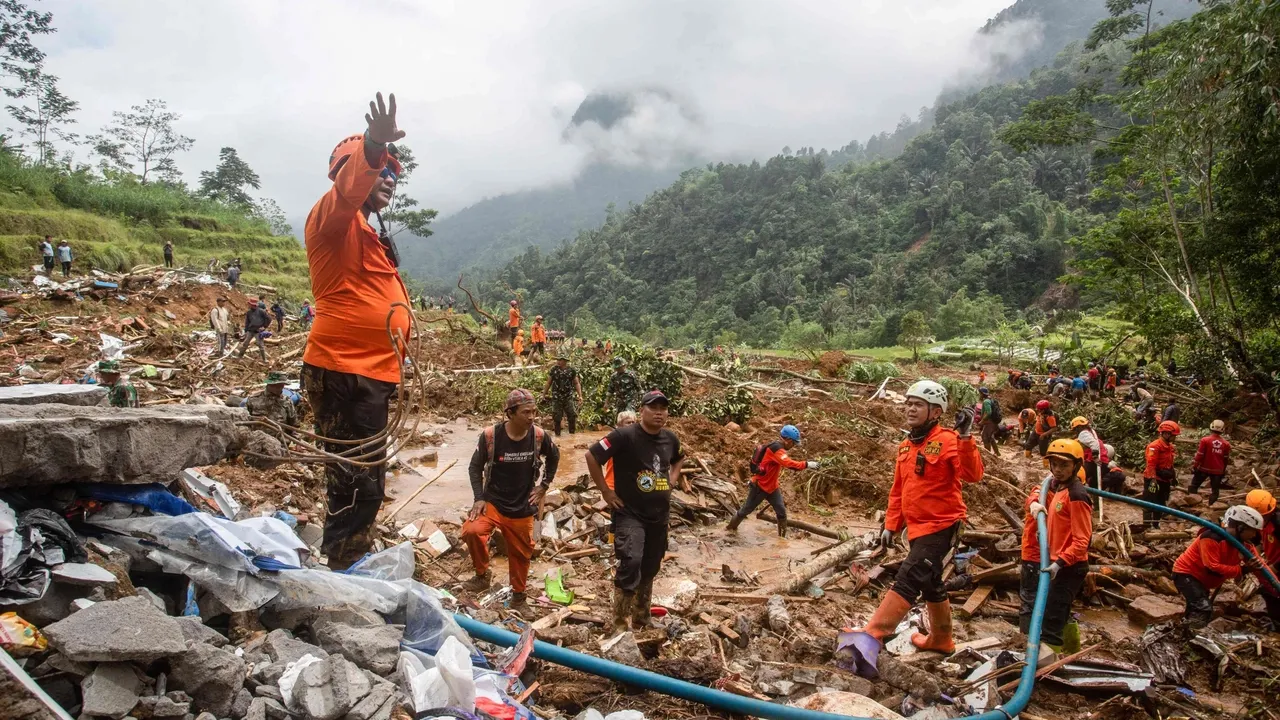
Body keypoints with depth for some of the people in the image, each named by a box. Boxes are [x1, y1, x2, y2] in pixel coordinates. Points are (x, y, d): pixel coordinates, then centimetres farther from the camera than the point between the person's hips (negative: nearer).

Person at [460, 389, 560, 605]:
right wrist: (479, 498, -14)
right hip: (493, 501, -2)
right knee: (471, 531, -27)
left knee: (521, 553, 13)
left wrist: (544, 485, 8)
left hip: (523, 508, 2)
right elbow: (475, 467, -5)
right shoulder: (491, 435, -17)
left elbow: (554, 457, 11)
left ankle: (518, 593, 39)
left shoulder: (539, 436, -11)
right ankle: (482, 575, -2)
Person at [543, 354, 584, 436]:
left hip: (568, 398, 0)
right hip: (556, 398, 0)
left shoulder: (572, 371, -2)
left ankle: (572, 433, 12)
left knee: (573, 416, -2)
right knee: (557, 418, 4)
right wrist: (544, 394, 7)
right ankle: (557, 434, 17)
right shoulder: (554, 370, -1)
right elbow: (548, 383, 7)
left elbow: (577, 383, 3)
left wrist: (580, 395, -4)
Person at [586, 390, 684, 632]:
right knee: (631, 562, -22)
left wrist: (672, 480, 10)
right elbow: (592, 456, -17)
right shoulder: (625, 436, -17)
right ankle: (620, 623, -7)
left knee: (650, 568, 16)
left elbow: (679, 459, 25)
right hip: (629, 513, -6)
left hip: (659, 516, 6)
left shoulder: (670, 438, 3)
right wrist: (605, 491, -14)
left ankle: (641, 618, 34)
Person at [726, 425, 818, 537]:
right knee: (747, 509, 9)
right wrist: (807, 464, -39)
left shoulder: (778, 448, 6)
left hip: (772, 487, 8)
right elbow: (789, 464, -39)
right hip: (759, 487, -8)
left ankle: (782, 536, 9)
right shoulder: (775, 449, -27)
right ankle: (731, 528, 28)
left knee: (781, 511, 0)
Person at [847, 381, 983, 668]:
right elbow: (898, 490, 15)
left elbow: (973, 475, -29)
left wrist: (964, 438, -39)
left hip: (939, 527, -9)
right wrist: (891, 525, 13)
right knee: (930, 584, 21)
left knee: (908, 580, -14)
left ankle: (872, 636, -17)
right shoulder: (906, 447, 10)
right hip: (918, 527, 9)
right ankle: (941, 640, 38)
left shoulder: (948, 441, -14)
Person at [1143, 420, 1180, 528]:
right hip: (1154, 480, -9)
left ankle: (1156, 525, 28)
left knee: (1160, 504, 17)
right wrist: (1153, 480, -26)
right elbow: (1151, 465, -24)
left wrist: (1174, 476, 20)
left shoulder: (1170, 446, 10)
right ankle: (1147, 527, 0)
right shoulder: (1154, 446, -20)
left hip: (1164, 480, 9)